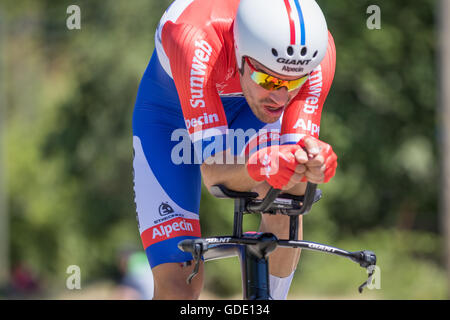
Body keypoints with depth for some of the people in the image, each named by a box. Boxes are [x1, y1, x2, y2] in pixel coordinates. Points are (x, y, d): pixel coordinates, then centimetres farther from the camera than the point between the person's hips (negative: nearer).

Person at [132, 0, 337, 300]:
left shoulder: (318, 50, -34)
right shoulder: (195, 41, -43)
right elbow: (213, 171, -44)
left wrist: (312, 160, -56)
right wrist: (258, 168, -66)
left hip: (248, 107, 3)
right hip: (171, 119, -2)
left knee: (287, 190, -31)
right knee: (178, 284, -14)